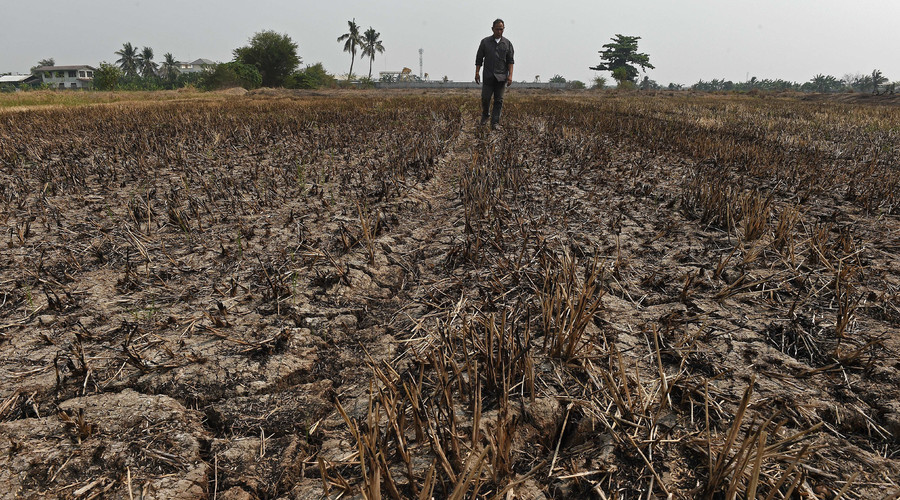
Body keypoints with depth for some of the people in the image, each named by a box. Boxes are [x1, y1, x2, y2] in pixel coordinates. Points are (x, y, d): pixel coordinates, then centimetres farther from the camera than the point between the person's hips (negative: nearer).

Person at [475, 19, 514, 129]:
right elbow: (479, 58, 8)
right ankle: (485, 114, 26)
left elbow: (510, 61, 5)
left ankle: (495, 123, 0)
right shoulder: (485, 42, 7)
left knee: (499, 100, -2)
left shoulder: (507, 43, 8)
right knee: (485, 97, -3)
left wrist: (510, 75, -6)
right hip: (488, 76, 0)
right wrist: (477, 72, -2)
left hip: (502, 77, 0)